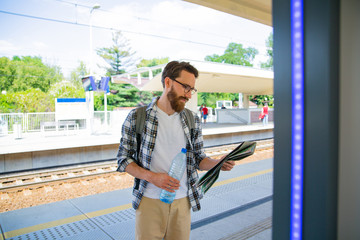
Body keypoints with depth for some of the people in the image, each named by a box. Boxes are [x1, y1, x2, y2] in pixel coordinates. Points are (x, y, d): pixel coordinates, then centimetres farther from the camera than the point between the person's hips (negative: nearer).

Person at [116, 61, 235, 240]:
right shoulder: (136, 117, -8)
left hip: (182, 201, 3)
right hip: (149, 201, -2)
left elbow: (199, 159, 8)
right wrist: (152, 177, -19)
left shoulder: (193, 120, 2)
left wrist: (217, 163, -13)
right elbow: (123, 160, -5)